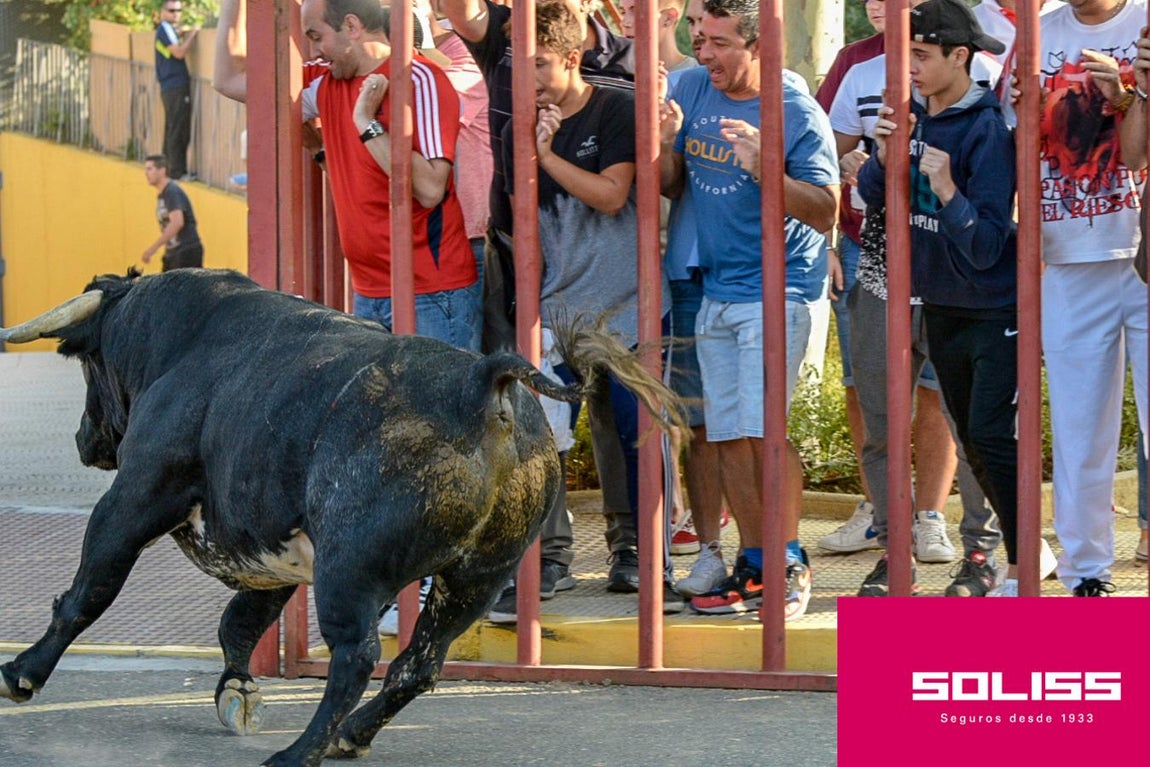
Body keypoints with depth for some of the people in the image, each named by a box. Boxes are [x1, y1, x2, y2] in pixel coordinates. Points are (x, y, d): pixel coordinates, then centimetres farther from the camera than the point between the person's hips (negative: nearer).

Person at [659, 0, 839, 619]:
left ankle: (790, 562, -3)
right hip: (714, 288, 6)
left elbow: (825, 213, -14)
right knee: (728, 436, 6)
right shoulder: (691, 89, 7)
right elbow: (670, 188, 13)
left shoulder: (797, 114, -11)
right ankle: (754, 567, 15)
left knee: (764, 428, -13)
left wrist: (763, 168, -26)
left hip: (777, 289, -6)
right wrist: (666, 146, -8)